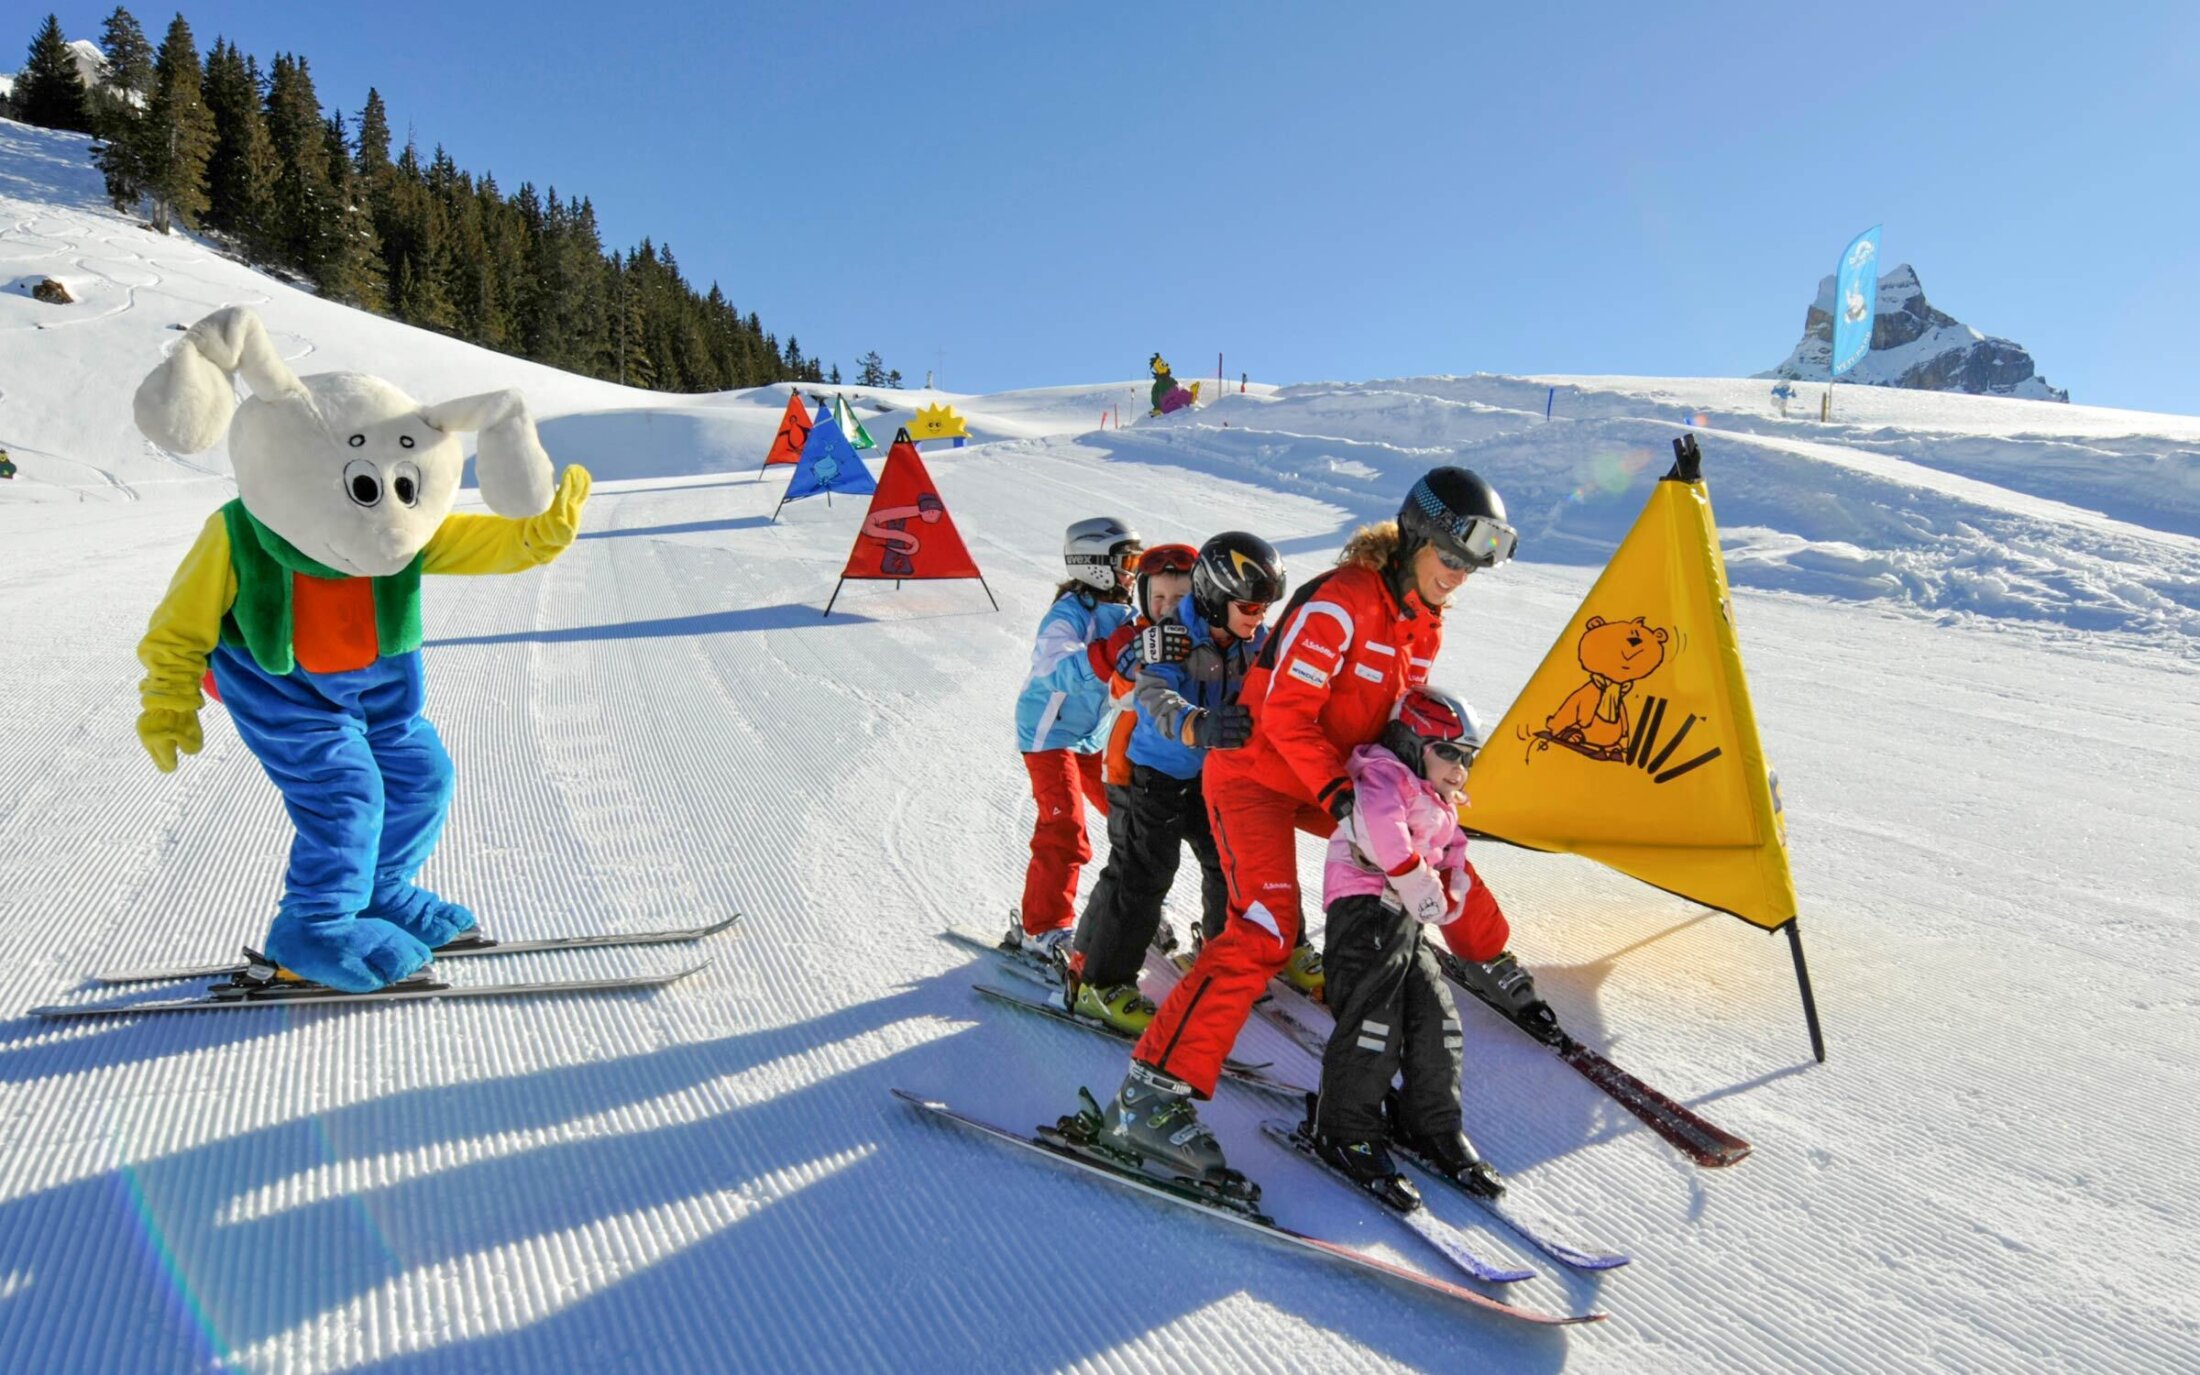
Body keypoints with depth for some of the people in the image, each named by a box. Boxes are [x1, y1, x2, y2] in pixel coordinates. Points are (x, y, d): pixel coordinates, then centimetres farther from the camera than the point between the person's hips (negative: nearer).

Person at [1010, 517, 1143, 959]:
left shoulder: (1121, 614, 1)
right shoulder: (1067, 616, -23)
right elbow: (1061, 672, -41)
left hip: (1097, 735, 8)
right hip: (1050, 734, -8)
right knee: (1064, 831, -13)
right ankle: (1040, 930, -1)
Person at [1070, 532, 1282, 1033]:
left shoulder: (1257, 641, -3)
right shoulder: (1173, 638, -23)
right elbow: (1157, 697, -39)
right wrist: (1198, 728, -59)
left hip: (1218, 775, 7)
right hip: (1159, 774, -7)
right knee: (1141, 873, -6)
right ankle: (1098, 979, 7)